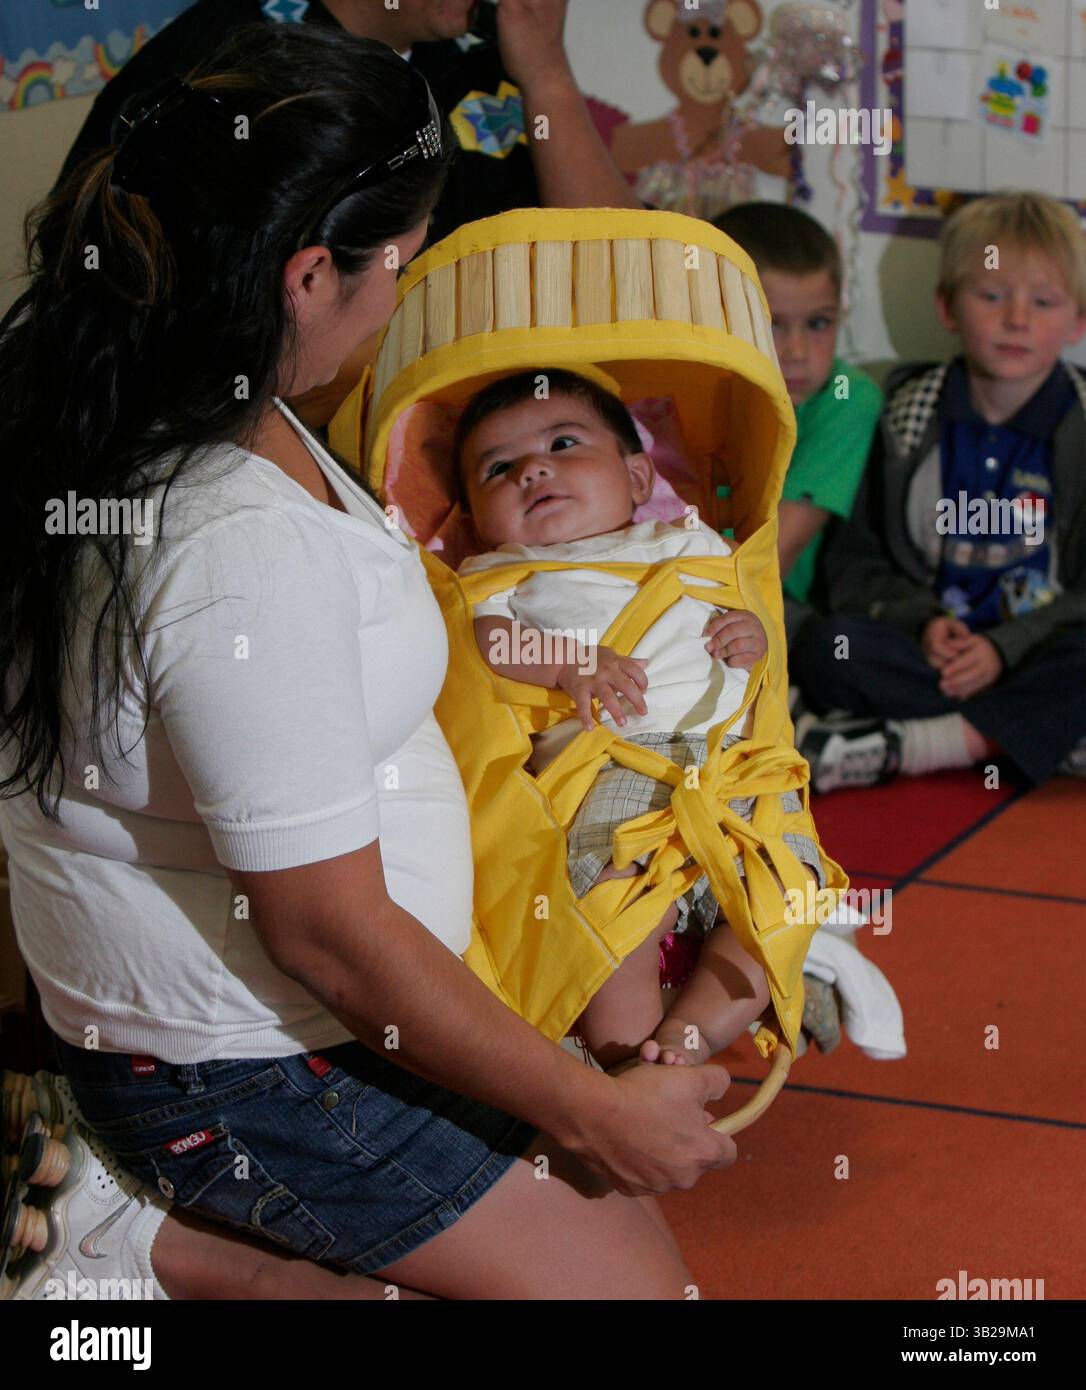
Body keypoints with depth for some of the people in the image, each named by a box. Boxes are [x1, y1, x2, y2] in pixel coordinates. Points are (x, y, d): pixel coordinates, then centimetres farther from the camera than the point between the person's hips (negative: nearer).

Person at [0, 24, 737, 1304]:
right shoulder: (243, 549, -32)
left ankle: (175, 1222, 9)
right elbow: (330, 934, -25)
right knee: (637, 1281, 3)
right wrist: (597, 1111, -14)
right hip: (248, 1072, -9)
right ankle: (166, 1250, 2)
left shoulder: (107, 399, -4)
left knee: (615, 1203, 17)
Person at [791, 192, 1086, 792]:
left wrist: (1004, 647, -19)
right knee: (825, 646, -27)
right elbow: (855, 563, 9)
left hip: (1034, 653, -2)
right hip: (927, 647, 2)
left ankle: (898, 747, -34)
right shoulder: (909, 414, 6)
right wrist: (920, 619, -11)